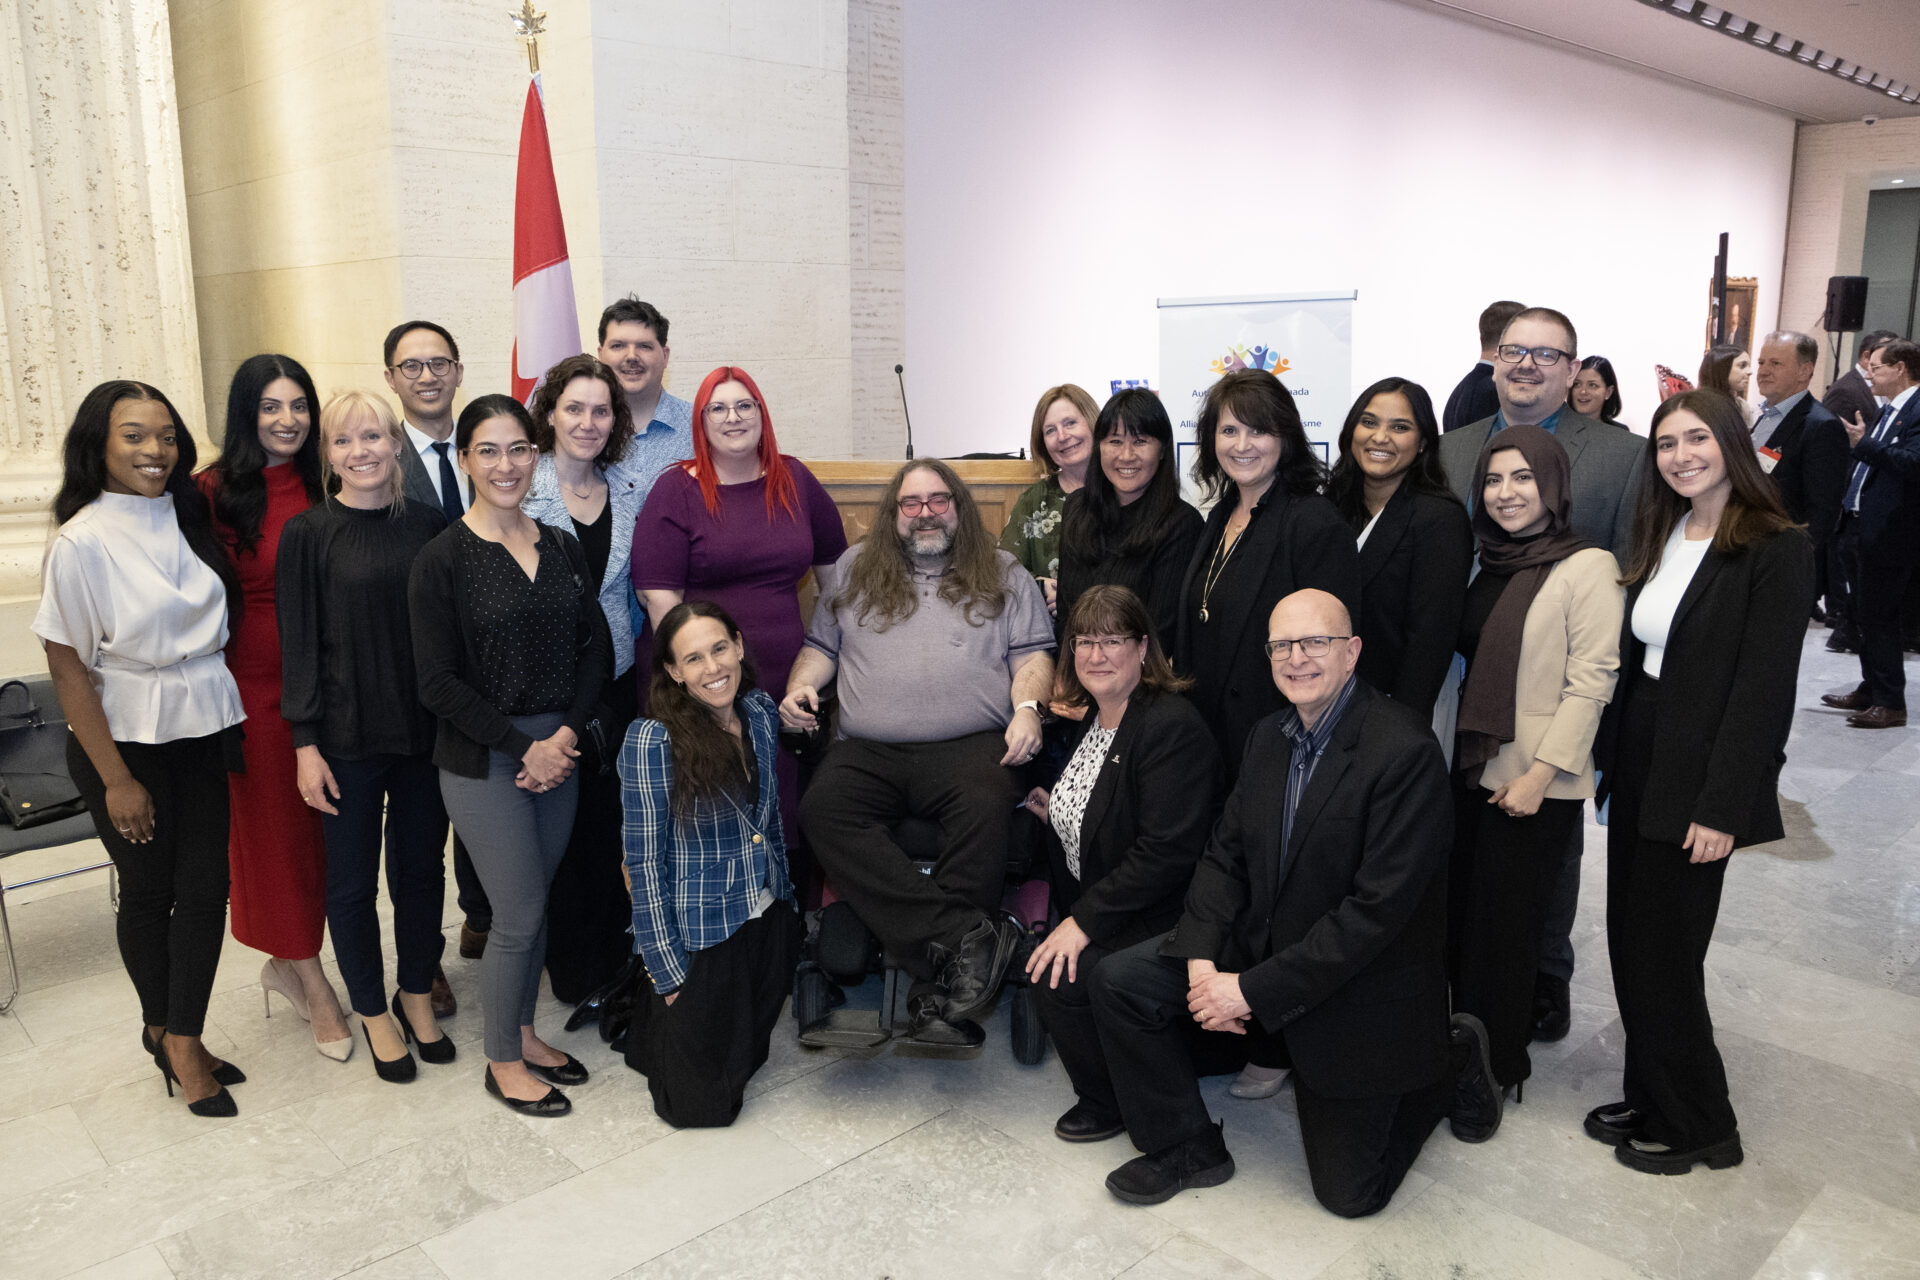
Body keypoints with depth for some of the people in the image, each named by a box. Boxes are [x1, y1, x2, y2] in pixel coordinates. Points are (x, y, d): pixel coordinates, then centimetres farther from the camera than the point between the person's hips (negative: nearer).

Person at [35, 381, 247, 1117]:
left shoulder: (189, 518, 3)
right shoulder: (82, 542, -13)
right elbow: (67, 668, -12)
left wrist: (230, 714, 6)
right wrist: (116, 779, -12)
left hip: (204, 731, 4)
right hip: (127, 742, -4)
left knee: (206, 888, 5)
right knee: (149, 892, 10)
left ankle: (184, 1041, 21)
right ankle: (161, 1027, 32)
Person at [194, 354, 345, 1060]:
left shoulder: (319, 487, 6)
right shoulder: (215, 492, -8)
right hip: (254, 684, -4)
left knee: (315, 824, 12)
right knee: (273, 826, 7)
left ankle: (287, 962, 32)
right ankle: (314, 987, 19)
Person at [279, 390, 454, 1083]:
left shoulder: (428, 524, 3)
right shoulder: (308, 533, -5)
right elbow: (298, 643, -5)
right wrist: (305, 742, -9)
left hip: (426, 731, 3)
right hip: (347, 736, -2)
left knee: (422, 867, 13)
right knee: (353, 881, 9)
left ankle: (416, 995, 32)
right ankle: (373, 1011, 27)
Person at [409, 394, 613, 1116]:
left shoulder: (562, 547, 6)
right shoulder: (442, 560, -8)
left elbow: (595, 649, 6)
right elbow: (438, 682, -11)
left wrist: (565, 735, -7)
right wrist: (523, 745, -14)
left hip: (559, 752, 5)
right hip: (482, 761, -4)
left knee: (535, 904, 14)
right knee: (519, 914, 0)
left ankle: (524, 1034, 33)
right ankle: (503, 1063, 20)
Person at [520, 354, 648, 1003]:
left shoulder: (630, 489, 5)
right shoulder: (521, 489, -8)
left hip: (616, 678, 4)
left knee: (613, 816, 11)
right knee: (561, 823, 5)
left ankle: (611, 954, 30)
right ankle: (573, 967, 23)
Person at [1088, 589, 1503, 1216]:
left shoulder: (1405, 750, -24)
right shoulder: (1270, 735, 1)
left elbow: (1379, 907, -27)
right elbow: (1226, 853, 4)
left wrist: (1253, 991, -24)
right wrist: (1202, 958, -14)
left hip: (1360, 990, -6)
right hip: (1257, 947, 6)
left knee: (1349, 1191, 7)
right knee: (1119, 980, -9)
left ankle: (1452, 1058, 30)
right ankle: (1187, 1148, 10)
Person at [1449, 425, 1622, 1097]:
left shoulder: (1587, 566, -10)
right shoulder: (1491, 567, 11)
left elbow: (1591, 681, -14)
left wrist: (1540, 774, -17)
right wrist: (1455, 750, 11)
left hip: (1537, 785, -6)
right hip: (1472, 770, 6)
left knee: (1504, 923, 5)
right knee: (1462, 914, 10)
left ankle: (1498, 1065, 23)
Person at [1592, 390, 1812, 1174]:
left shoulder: (1777, 549, -12)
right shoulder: (1661, 538, 10)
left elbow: (1765, 688, -16)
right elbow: (1633, 659, 10)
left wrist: (1722, 807, -19)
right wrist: (1609, 759, 7)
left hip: (1694, 780, -7)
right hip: (1637, 763, 7)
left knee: (1661, 953, 2)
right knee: (1631, 944, 13)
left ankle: (1697, 1125, 22)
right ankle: (1650, 1099, 30)